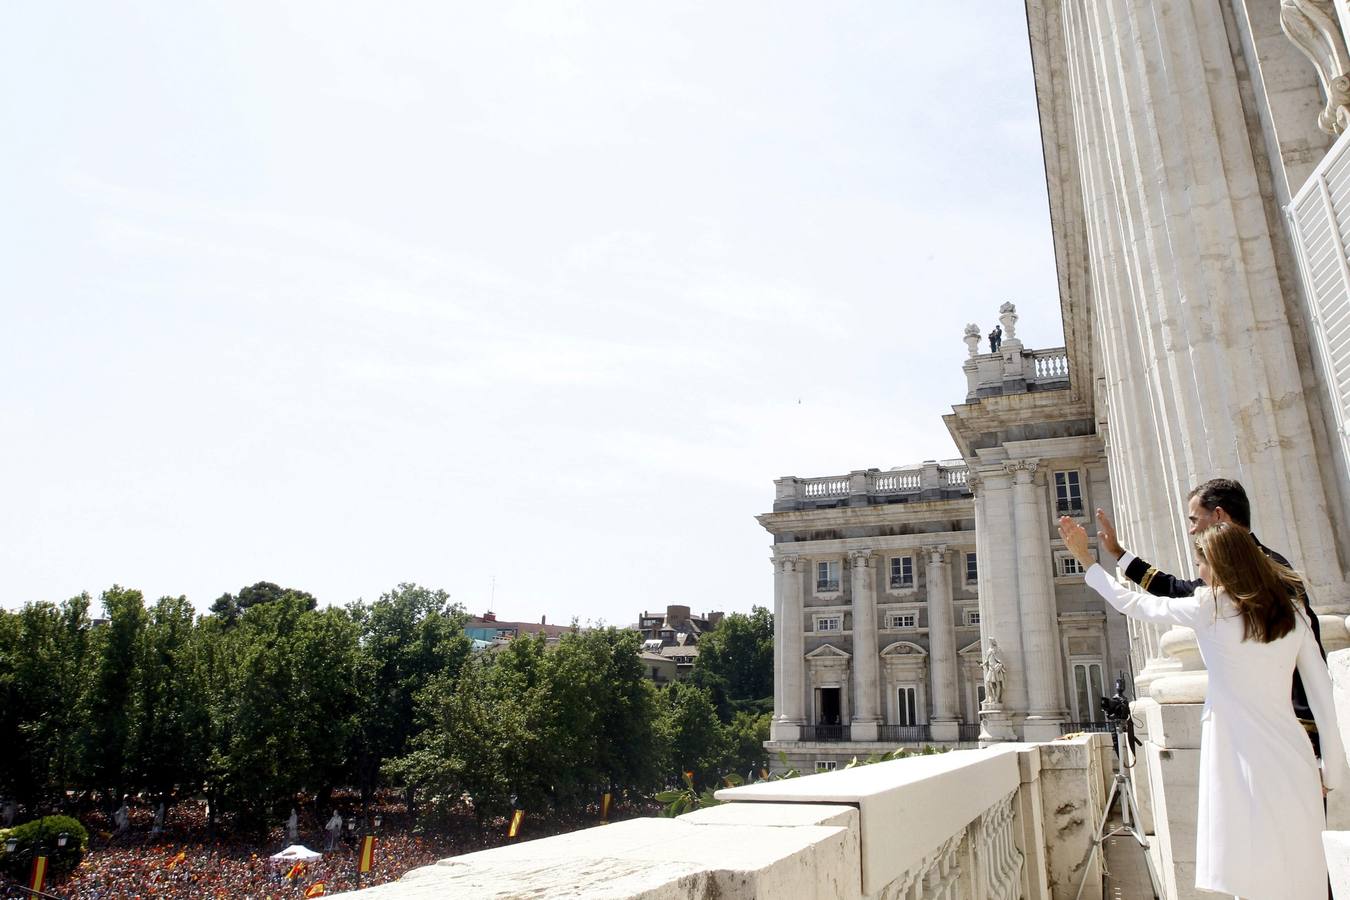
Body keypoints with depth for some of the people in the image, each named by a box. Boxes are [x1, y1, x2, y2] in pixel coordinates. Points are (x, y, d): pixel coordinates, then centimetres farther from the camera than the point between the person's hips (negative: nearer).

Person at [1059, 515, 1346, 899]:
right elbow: (1322, 694, 9)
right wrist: (1333, 770, 16)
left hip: (1244, 760, -5)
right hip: (1292, 761, 5)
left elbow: (1132, 603, 5)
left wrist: (1086, 559, 15)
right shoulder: (1292, 611, 7)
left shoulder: (1209, 610, -6)